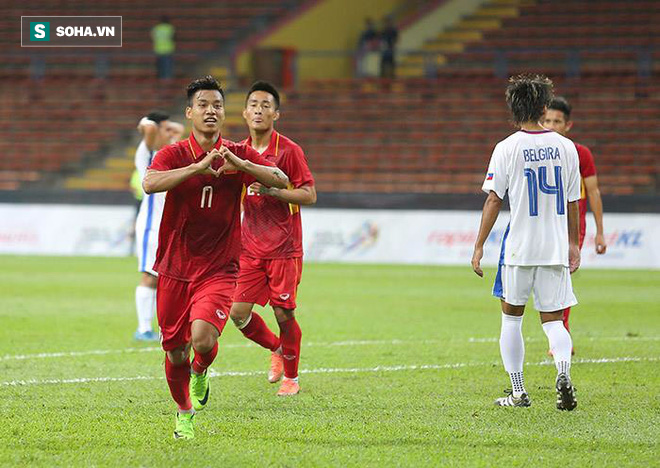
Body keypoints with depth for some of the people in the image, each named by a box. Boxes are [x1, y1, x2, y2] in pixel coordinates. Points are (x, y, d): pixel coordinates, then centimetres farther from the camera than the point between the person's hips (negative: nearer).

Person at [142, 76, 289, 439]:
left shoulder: (238, 155, 2)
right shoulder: (173, 154, -3)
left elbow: (281, 181, -12)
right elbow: (150, 183, -24)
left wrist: (239, 164, -27)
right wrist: (199, 166, -33)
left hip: (219, 269, -1)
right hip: (175, 269, 1)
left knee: (203, 337, -24)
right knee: (175, 352, 6)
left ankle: (200, 373, 12)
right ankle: (184, 413, 33)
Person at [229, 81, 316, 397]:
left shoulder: (289, 150, -8)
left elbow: (309, 195, -12)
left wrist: (271, 190, -22)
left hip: (284, 249, -5)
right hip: (250, 249, 5)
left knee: (284, 314, -2)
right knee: (238, 312, -4)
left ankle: (291, 377, 18)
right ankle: (276, 349, 25)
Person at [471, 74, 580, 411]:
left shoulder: (507, 148, -7)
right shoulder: (565, 147, 3)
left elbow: (493, 200, -8)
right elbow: (572, 201, 9)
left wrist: (479, 246, -3)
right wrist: (573, 244, 19)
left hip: (519, 248, -2)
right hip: (555, 247, 2)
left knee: (511, 317, 14)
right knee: (553, 319, 7)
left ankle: (518, 392, 14)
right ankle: (563, 370, -23)